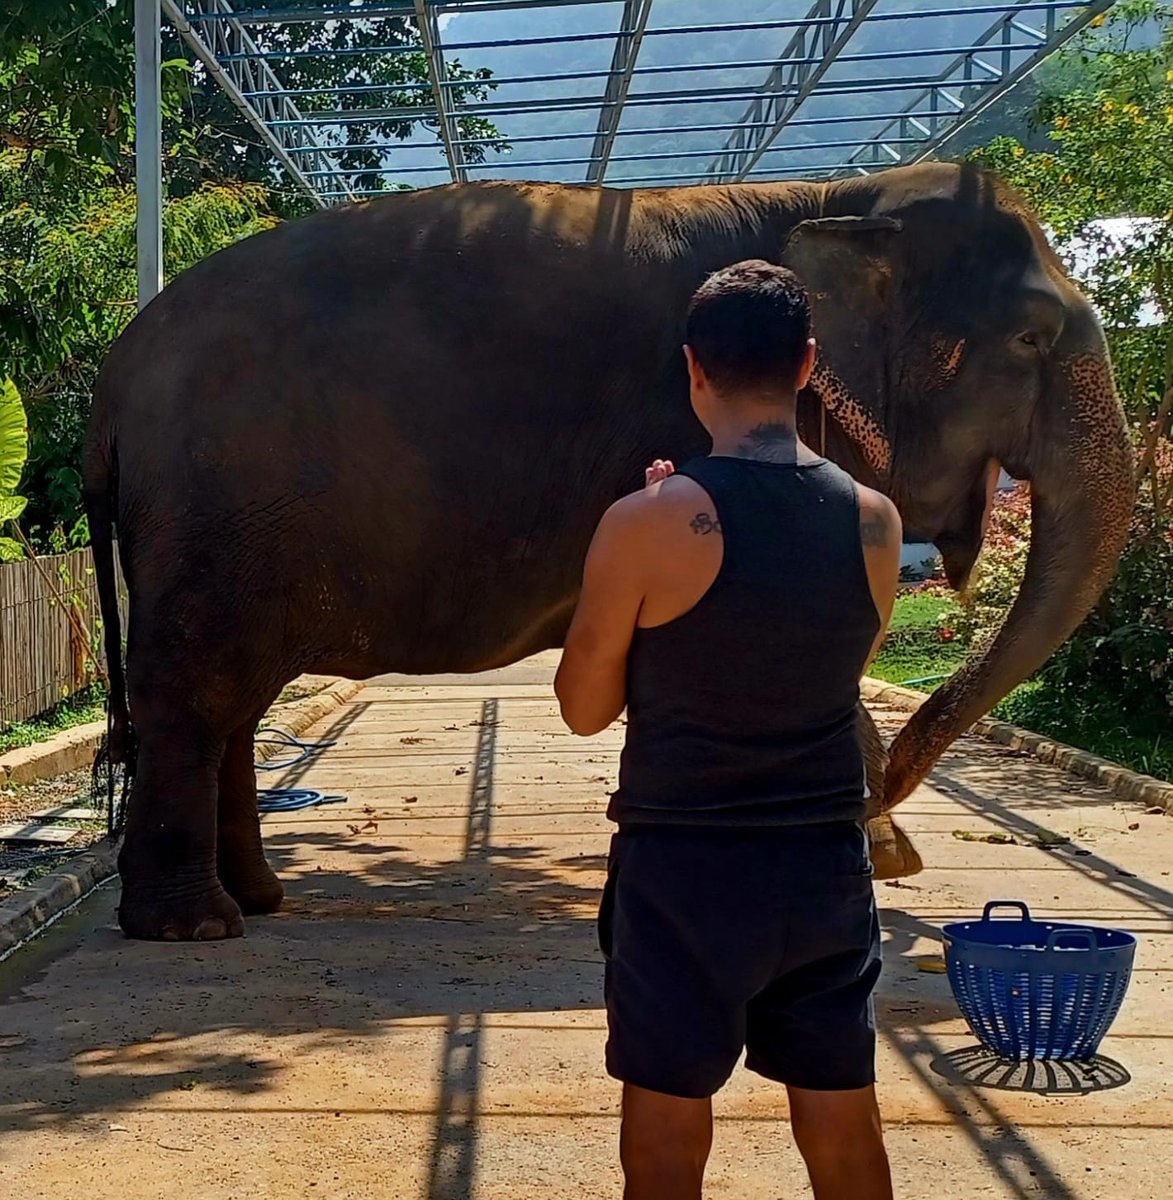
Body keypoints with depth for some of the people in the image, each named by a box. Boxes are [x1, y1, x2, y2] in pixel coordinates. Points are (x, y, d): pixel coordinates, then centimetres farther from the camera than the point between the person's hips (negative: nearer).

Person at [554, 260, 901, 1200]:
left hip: (683, 864, -4)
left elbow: (584, 709, -5)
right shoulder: (873, 521, -3)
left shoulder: (648, 524, -15)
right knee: (844, 1123, 14)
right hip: (828, 864, 4)